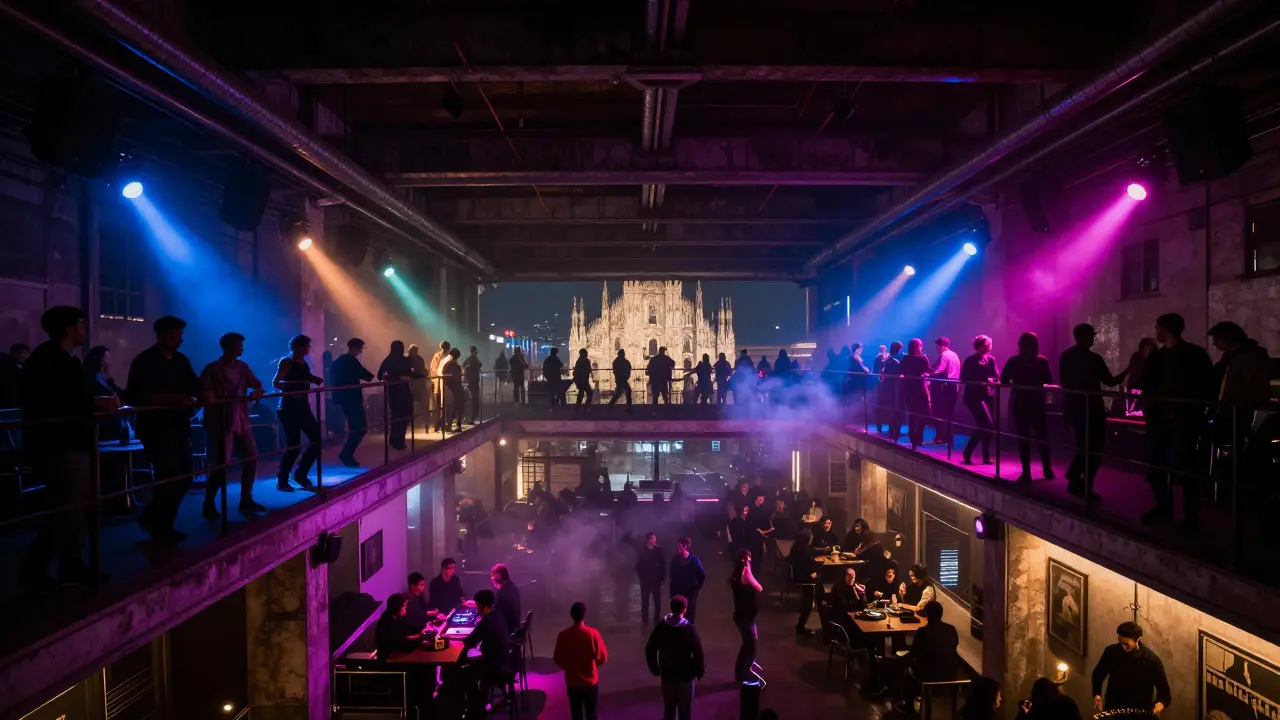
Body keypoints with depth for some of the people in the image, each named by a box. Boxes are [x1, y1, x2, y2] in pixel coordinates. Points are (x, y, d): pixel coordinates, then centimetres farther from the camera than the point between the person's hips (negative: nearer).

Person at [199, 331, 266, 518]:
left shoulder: (243, 367, 9)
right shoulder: (212, 369, -7)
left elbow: (257, 384, 9)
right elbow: (201, 391, -13)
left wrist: (256, 392, -12)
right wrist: (208, 396, -34)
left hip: (241, 420, 6)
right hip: (220, 422, -6)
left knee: (251, 458, 7)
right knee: (220, 464, -7)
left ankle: (246, 500, 19)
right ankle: (209, 504, 9)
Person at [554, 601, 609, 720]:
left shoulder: (563, 635, -13)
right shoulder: (592, 633, -18)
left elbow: (558, 659, -3)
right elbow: (603, 657, -10)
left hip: (572, 682, 1)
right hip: (590, 681, -1)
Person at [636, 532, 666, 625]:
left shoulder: (658, 550, 1)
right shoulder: (642, 551, -3)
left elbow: (663, 564, 3)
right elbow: (638, 566, -2)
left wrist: (662, 576, -2)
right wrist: (641, 576, -9)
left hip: (656, 579, 2)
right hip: (646, 580, -2)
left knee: (657, 601, 5)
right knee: (645, 601, 5)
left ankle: (657, 620, 17)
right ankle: (645, 621, 12)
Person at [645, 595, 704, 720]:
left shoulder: (661, 627, -8)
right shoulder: (689, 629, -18)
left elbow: (649, 650, -2)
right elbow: (698, 653, -16)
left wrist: (655, 669, 10)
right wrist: (700, 672, 0)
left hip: (667, 675, 3)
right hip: (685, 676, -3)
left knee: (668, 709, 18)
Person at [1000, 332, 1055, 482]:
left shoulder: (1014, 361, -6)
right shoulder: (1042, 361, -4)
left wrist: (1017, 384, 2)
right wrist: (1036, 384, 11)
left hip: (1020, 403, -1)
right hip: (1038, 403, 1)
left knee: (1023, 437, 2)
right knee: (1042, 436, 10)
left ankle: (1026, 472, 3)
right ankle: (1047, 469, 14)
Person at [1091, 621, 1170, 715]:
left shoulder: (1152, 660, -14)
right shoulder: (1111, 652, -9)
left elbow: (1164, 691, -6)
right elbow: (1098, 674, 7)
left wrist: (1160, 703, -27)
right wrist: (1097, 694, -7)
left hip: (1140, 714, -1)